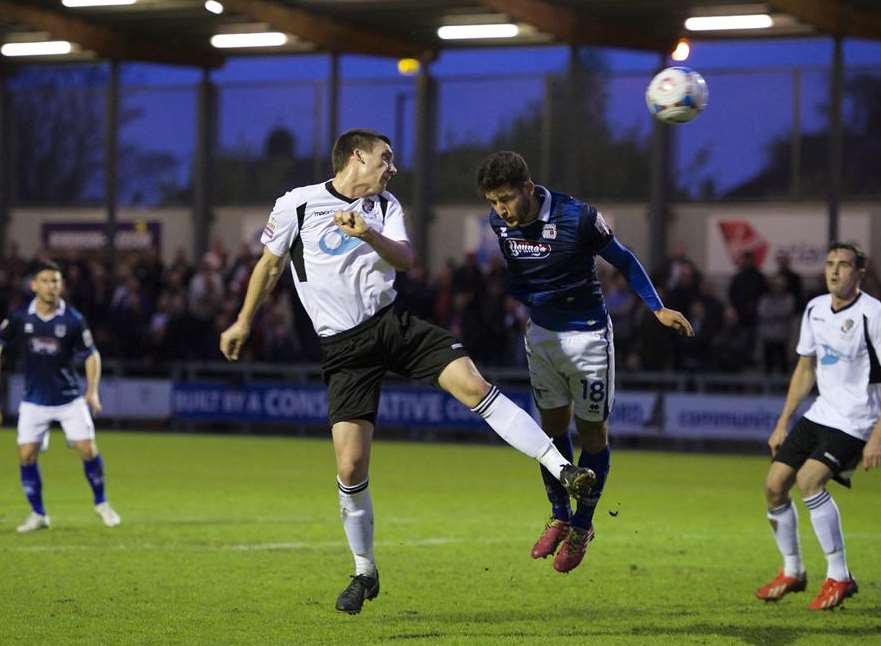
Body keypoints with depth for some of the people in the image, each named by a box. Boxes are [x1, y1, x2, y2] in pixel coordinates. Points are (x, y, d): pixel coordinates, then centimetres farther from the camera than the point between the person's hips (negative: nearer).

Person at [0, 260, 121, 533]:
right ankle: (38, 514, 9)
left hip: (69, 398, -1)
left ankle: (101, 503, 13)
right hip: (34, 400, 1)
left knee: (87, 448, -9)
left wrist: (92, 391, -9)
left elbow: (91, 355, 1)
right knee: (26, 454, -5)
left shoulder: (73, 320, -8)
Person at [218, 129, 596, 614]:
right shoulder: (297, 205, -1)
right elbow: (269, 264, 11)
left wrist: (368, 234, -22)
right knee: (350, 466, -8)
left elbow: (405, 259, -4)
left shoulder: (384, 206, 10)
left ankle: (563, 471, -20)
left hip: (392, 324, 3)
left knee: (472, 384, -19)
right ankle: (364, 573, 10)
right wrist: (243, 322, 17)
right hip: (342, 347, -3)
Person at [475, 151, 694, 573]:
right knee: (552, 425, 11)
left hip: (587, 335, -4)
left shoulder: (577, 218, -25)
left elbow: (622, 259, -10)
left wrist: (658, 308, -12)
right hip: (541, 333, 4)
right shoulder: (497, 223, -10)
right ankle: (559, 517, 26)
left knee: (592, 431, 5)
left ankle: (582, 526, 18)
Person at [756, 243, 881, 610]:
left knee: (808, 479, -25)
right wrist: (783, 423, 16)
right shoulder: (815, 309, 7)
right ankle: (792, 572, 23)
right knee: (774, 484, 2)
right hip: (820, 414, 8)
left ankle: (839, 577, -15)